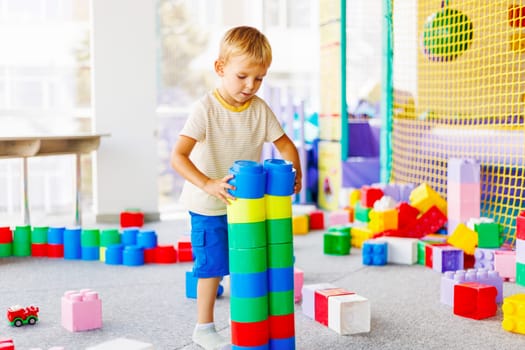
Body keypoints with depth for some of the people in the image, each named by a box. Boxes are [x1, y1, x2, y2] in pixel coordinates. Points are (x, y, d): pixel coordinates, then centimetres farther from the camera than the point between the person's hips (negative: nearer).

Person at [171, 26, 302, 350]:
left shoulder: (260, 109, -6)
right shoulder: (206, 109, -21)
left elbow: (285, 143, 4)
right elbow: (178, 156, -30)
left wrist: (294, 173, -15)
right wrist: (207, 184, -44)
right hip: (208, 206, -5)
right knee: (213, 266, 3)